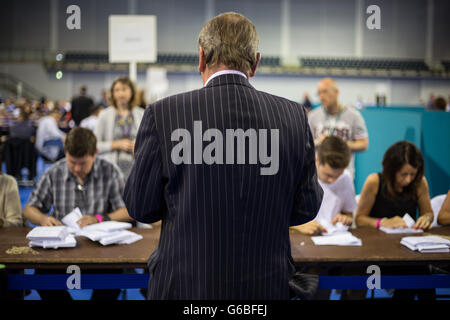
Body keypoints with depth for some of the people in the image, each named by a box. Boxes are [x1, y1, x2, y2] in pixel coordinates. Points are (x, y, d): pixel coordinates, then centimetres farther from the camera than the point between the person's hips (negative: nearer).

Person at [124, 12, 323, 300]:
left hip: (184, 286, -1)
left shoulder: (163, 114, -13)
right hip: (266, 286, 2)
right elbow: (306, 208, 1)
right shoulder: (294, 116, -6)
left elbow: (141, 208, -6)